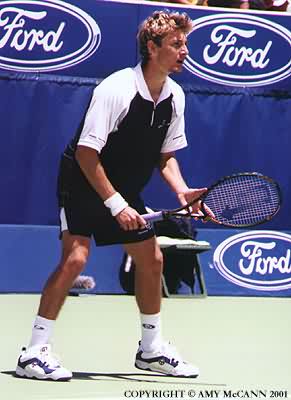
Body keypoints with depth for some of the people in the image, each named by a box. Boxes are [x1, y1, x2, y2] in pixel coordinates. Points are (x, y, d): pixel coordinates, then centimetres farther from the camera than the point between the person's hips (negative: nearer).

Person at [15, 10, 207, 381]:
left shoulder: (175, 96, -3)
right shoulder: (116, 89, -25)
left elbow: (166, 155, 9)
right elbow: (86, 153, -25)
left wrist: (182, 191, -9)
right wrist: (115, 204, -26)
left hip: (124, 190, 8)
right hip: (82, 184, -8)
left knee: (152, 258, 8)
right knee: (75, 257, -21)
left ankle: (151, 349, 25)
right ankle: (34, 353, -15)